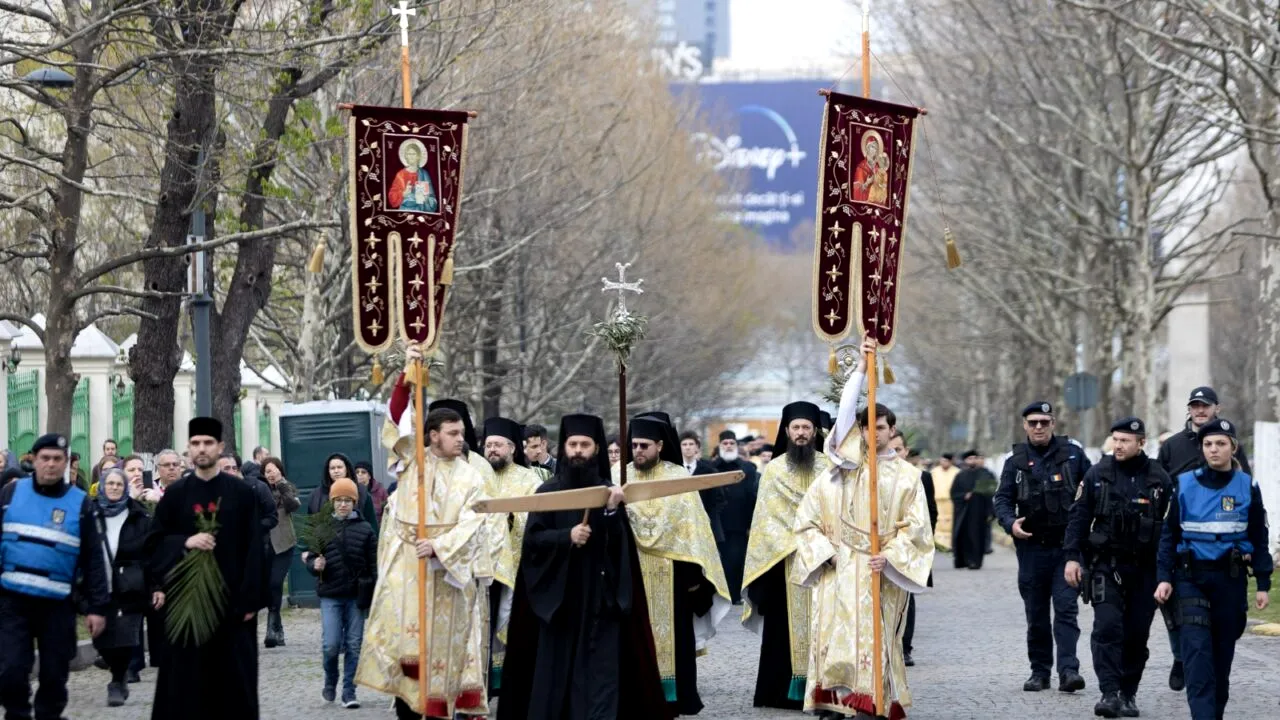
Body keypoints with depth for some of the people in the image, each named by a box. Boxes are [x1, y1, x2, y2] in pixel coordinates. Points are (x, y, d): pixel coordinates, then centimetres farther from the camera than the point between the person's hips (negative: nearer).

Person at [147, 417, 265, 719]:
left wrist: (250, 598, -8)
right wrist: (184, 542, -16)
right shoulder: (175, 494, 5)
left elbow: (254, 549, -1)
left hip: (232, 598, -1)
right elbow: (153, 542, 3)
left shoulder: (242, 493, 1)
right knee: (186, 676, 1)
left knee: (234, 679, 1)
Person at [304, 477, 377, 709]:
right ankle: (330, 683, 21)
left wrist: (374, 593, -3)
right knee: (331, 644, -5)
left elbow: (373, 564, 2)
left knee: (354, 645, 3)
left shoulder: (364, 529, 2)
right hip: (330, 596, 0)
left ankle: (349, 692, 9)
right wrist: (315, 565, -15)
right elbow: (311, 559, 8)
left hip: (356, 595, 0)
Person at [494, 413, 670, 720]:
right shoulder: (548, 491, 4)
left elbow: (620, 545, -3)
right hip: (559, 594, 0)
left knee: (599, 667, -5)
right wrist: (567, 536, -19)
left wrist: (612, 512, -21)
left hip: (600, 595, 0)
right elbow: (532, 539, -3)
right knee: (557, 665, 1)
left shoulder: (609, 492, 6)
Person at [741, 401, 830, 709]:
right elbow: (766, 518, 4)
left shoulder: (829, 468, 6)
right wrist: (792, 543, -6)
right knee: (783, 625, -1)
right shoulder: (773, 470, 7)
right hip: (782, 561, 0)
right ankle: (783, 690, 1)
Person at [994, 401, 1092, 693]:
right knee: (1036, 614, 8)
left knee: (1066, 608, -12)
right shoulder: (1016, 462, 8)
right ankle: (1039, 671, 16)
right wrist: (1010, 523, -15)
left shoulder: (1072, 454, 4)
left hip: (1067, 546, -2)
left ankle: (1068, 669, -17)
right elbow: (1003, 499, 5)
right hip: (1032, 547, 2)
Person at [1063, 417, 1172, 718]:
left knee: (1137, 633, 4)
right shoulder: (1097, 475, 1)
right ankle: (1109, 693, -17)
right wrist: (1072, 557, -4)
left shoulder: (1159, 479, 1)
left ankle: (1128, 694, 16)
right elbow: (1079, 517, 4)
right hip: (1106, 566, -1)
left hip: (1145, 569, 1)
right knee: (1107, 627, -14)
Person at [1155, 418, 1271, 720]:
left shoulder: (1247, 487, 3)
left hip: (1231, 579, 1)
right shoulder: (1185, 485, 2)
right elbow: (1169, 535, 6)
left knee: (1223, 650, 7)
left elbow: (1259, 539, 7)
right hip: (1192, 577, -1)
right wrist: (1164, 578, -1)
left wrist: (1263, 584, 4)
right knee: (1197, 648, -13)